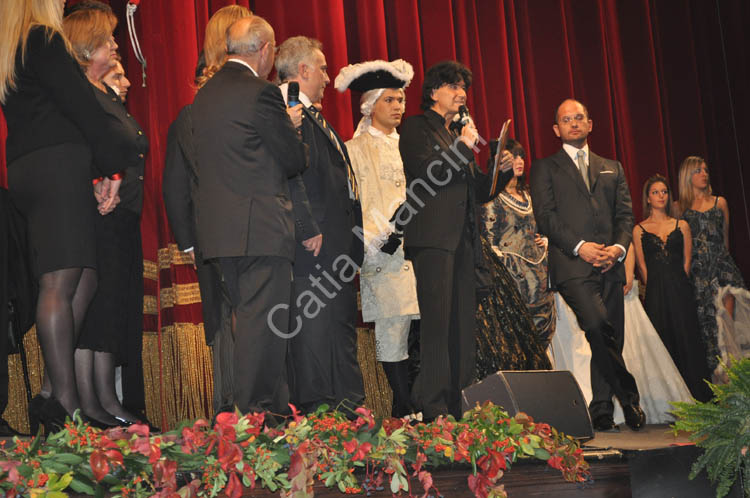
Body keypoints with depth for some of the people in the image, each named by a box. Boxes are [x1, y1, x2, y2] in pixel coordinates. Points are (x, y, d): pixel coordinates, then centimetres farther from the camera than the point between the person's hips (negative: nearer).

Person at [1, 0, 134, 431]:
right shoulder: (45, 40, -2)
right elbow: (80, 106, -8)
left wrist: (98, 168, 19)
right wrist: (113, 167, -2)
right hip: (58, 165, -9)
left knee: (84, 281, 6)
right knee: (61, 283, -13)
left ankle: (54, 395, 2)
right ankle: (65, 402, -15)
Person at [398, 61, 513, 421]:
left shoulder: (459, 134, 27)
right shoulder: (417, 127, 7)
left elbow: (478, 191, 25)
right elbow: (424, 171, -9)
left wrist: (503, 170, 9)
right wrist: (463, 147, -8)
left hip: (462, 239, 8)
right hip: (433, 236, -8)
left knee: (462, 326, 3)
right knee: (437, 321, -14)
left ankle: (455, 407, 5)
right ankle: (433, 408, -14)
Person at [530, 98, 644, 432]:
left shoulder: (612, 168, 23)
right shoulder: (545, 169, 11)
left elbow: (625, 214, 14)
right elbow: (545, 217, -1)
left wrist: (618, 247, -6)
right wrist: (579, 246, -13)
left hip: (610, 266, 4)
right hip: (572, 266, -4)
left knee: (609, 337, 1)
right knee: (597, 325, -24)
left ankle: (602, 413, 10)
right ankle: (628, 397, -9)